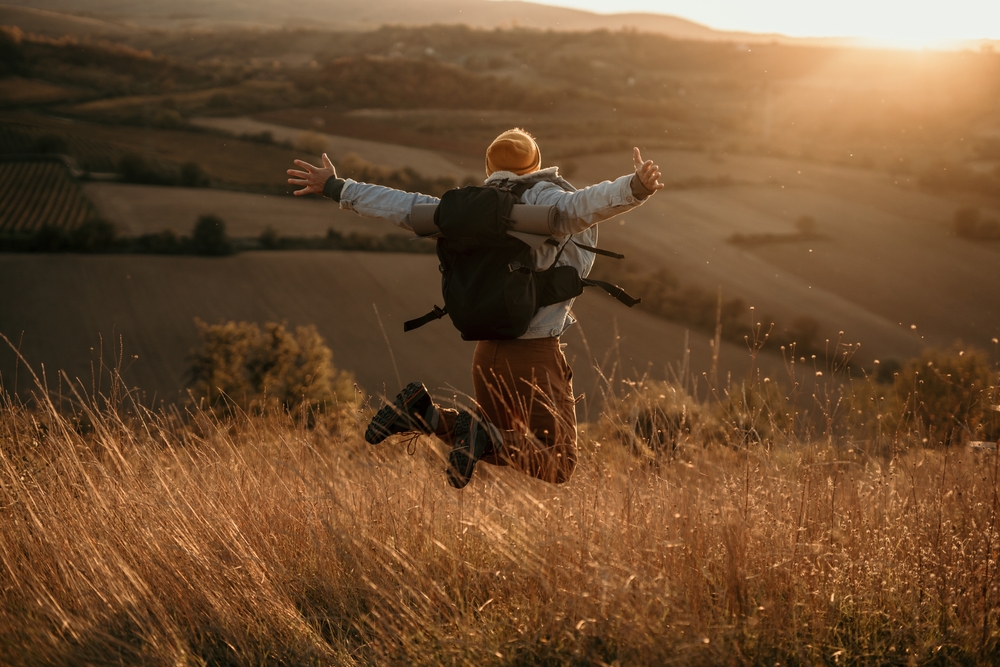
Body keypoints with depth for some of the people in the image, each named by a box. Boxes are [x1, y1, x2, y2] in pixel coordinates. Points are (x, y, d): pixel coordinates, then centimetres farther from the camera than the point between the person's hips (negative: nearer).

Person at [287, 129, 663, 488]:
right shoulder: (548, 203, -6)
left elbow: (408, 207, 11)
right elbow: (587, 203, -29)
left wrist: (337, 189, 21)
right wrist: (635, 188, -46)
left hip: (488, 351, 6)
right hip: (536, 355, -6)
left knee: (500, 450, 24)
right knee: (557, 467, 3)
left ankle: (425, 413, -1)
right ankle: (486, 435, -25)